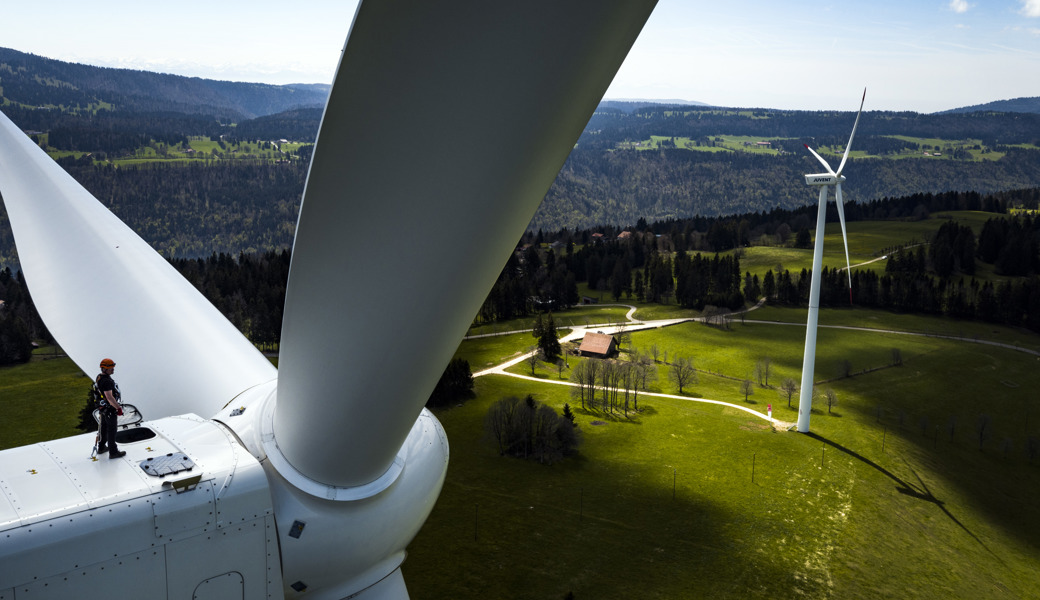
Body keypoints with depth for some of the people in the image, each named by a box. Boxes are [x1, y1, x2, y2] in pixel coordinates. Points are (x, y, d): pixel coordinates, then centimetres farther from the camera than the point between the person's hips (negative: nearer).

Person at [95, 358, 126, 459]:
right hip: (110, 409, -10)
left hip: (103, 408, 10)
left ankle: (101, 447, 39)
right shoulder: (106, 381, -28)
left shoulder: (99, 378, 4)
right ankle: (113, 452, 12)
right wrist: (119, 408, -24)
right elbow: (109, 397, -32)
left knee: (104, 427, 23)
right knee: (111, 430, 2)